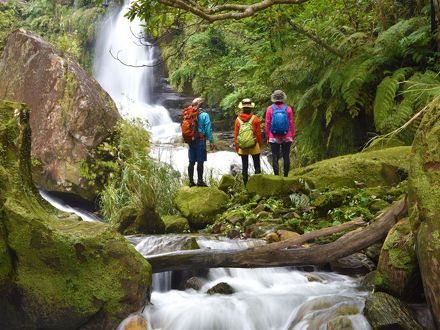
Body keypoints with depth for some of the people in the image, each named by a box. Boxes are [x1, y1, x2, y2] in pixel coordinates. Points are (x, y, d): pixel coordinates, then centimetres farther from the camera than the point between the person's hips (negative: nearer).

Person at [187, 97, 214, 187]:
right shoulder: (204, 115, -5)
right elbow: (208, 129, -9)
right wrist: (211, 141, -7)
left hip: (191, 141, 5)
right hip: (201, 140, -5)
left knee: (191, 162, 6)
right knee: (200, 161, -3)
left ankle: (191, 181, 7)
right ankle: (200, 181, -4)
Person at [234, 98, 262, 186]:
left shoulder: (238, 119, -3)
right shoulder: (255, 119, -8)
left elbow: (236, 135, 1)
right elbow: (259, 134, -3)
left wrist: (237, 148, 9)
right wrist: (260, 146, 8)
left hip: (242, 146, 2)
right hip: (254, 146, -2)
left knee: (244, 166, 9)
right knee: (257, 166, 7)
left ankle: (246, 185, 10)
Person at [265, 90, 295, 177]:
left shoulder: (270, 109, -5)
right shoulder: (288, 109, -3)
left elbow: (267, 124, -3)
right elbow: (291, 124, -1)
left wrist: (267, 138, 5)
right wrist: (292, 137, 7)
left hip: (274, 138, -1)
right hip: (286, 137, 1)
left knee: (275, 157, 3)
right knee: (286, 156, 6)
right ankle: (286, 176, 6)